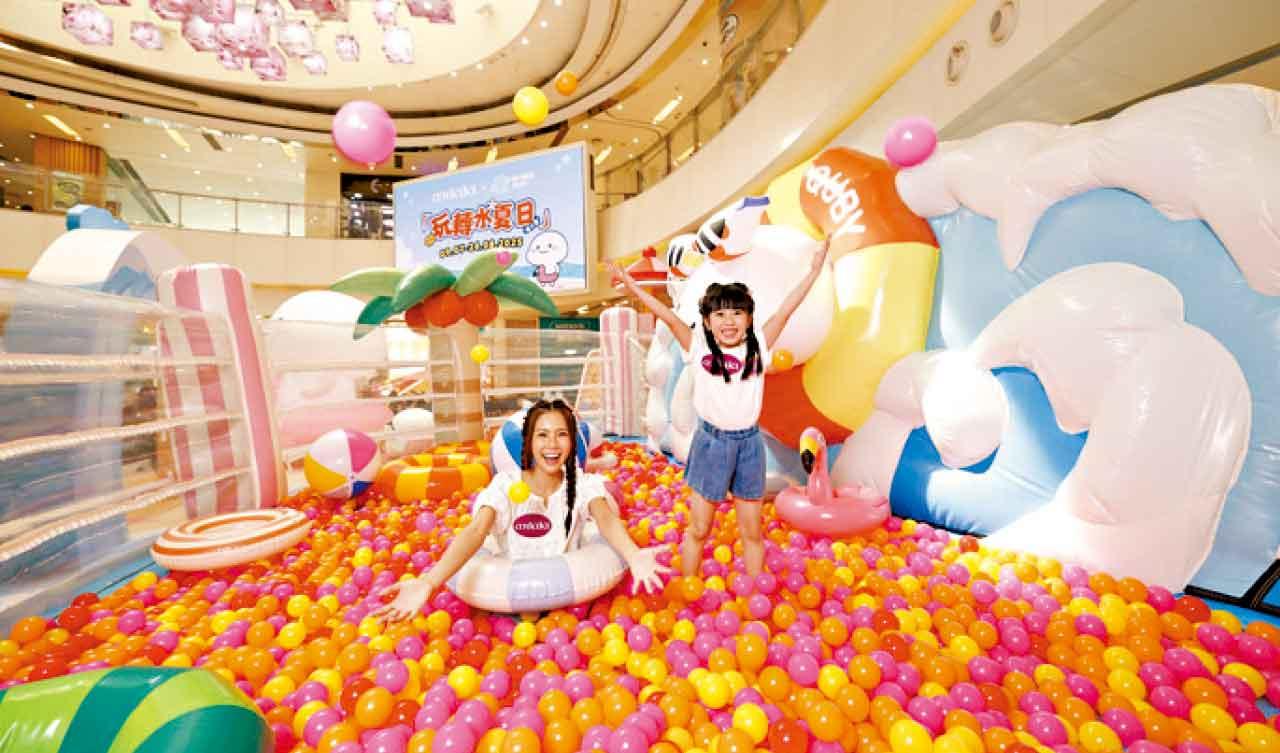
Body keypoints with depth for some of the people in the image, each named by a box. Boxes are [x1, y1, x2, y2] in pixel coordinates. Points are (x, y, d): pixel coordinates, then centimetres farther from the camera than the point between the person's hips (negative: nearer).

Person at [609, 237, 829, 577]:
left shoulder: (758, 346, -1)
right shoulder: (698, 347, -6)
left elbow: (786, 309, -2)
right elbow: (668, 315, -12)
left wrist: (814, 270, -2)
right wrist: (630, 284, -14)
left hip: (749, 442, 2)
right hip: (711, 442, -1)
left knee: (752, 531, 16)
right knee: (698, 530, 12)